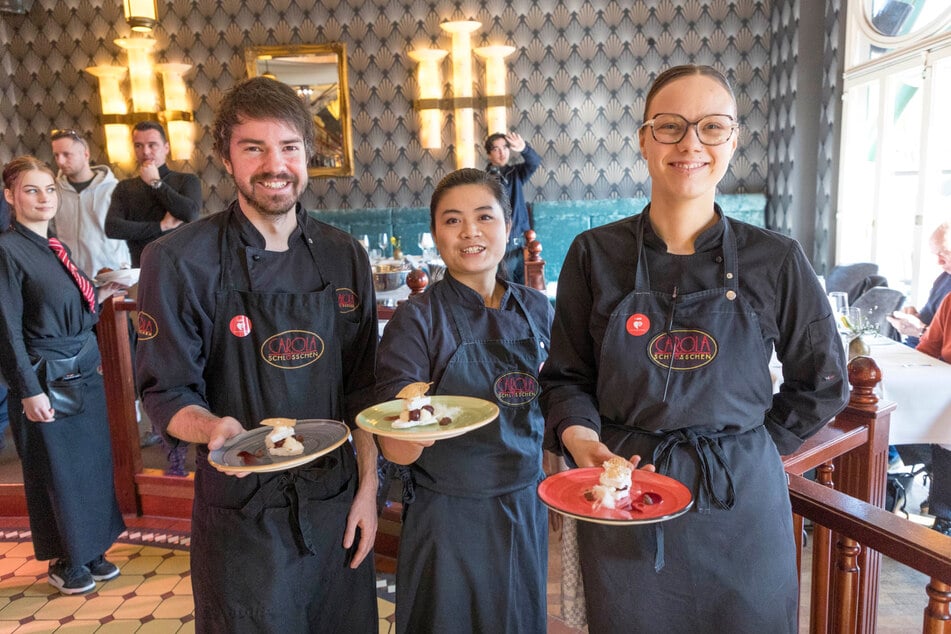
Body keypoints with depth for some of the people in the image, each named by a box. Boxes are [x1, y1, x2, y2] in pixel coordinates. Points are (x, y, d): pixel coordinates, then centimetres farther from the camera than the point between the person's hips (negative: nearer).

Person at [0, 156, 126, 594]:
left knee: (93, 465, 15)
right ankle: (64, 563, 26)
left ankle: (91, 551, 32)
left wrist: (99, 296, 8)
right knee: (57, 473, 7)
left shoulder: (56, 248, 9)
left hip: (85, 374, 7)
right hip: (47, 381, -7)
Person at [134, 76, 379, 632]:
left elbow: (363, 384, 4)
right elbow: (168, 396, -7)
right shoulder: (178, 261, -11)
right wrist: (214, 428, -28)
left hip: (336, 503, 4)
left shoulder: (344, 256, -1)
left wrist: (368, 487, 2)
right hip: (240, 511, -3)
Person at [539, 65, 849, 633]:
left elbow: (823, 382, 7)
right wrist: (578, 434, -17)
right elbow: (566, 375, 1)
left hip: (740, 504, 1)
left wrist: (748, 449, 2)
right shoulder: (595, 255, -5)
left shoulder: (777, 261, -5)